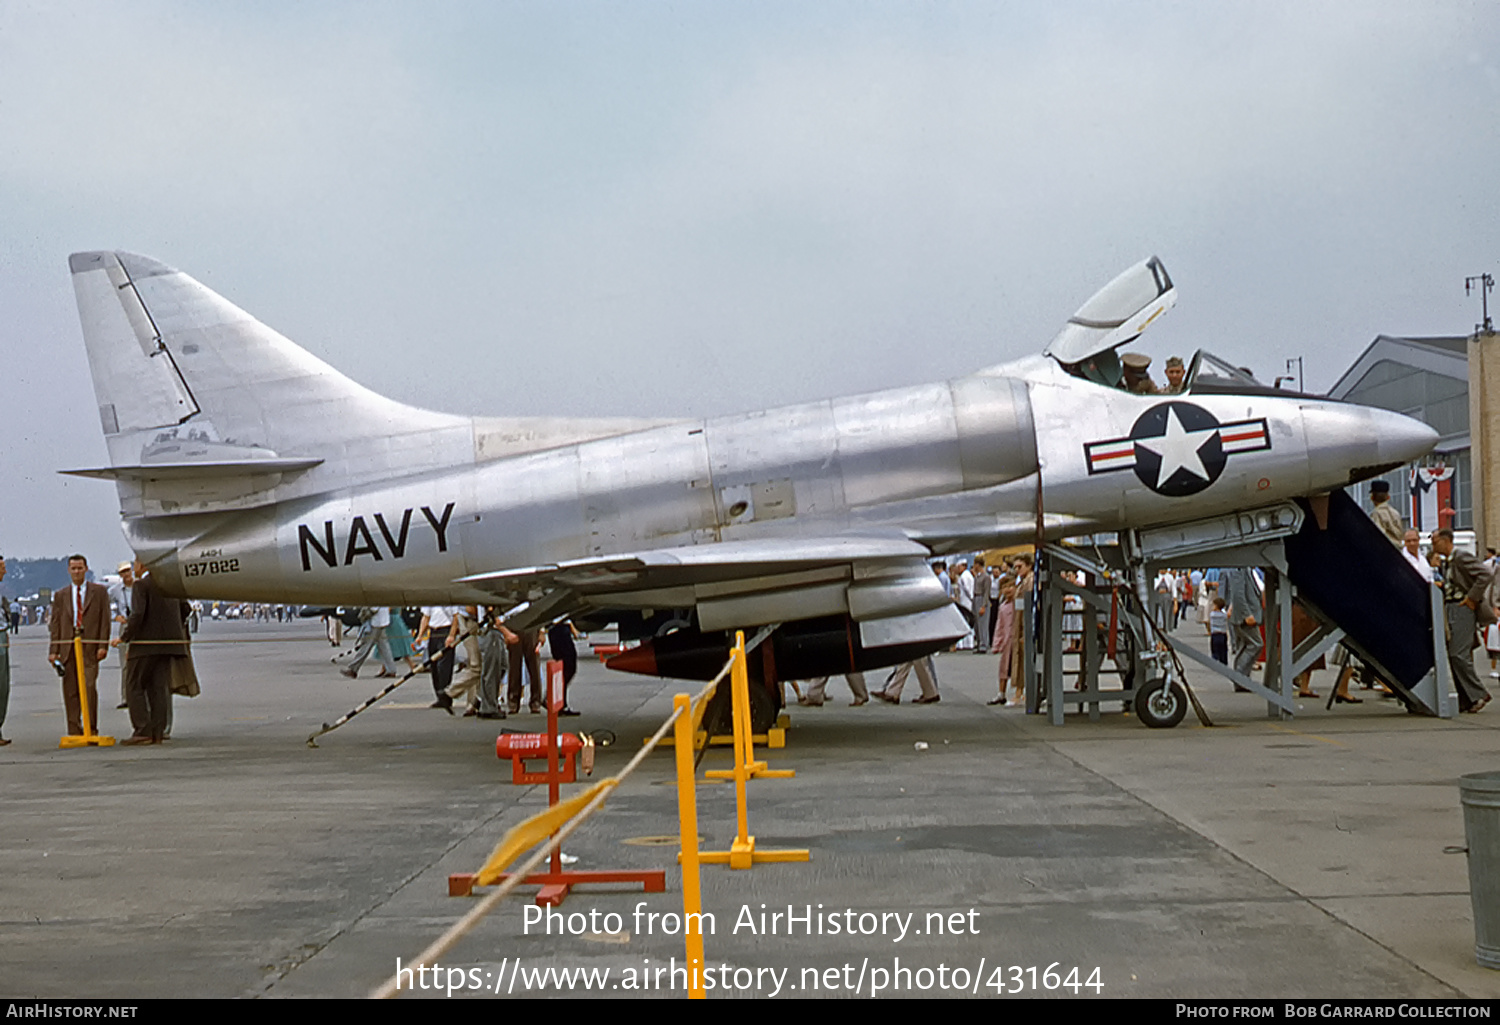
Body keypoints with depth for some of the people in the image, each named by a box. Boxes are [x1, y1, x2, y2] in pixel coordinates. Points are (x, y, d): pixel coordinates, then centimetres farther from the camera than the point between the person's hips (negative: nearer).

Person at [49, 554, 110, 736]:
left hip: (90, 646, -3)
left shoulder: (99, 591, 9)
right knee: (70, 690, 1)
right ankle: (75, 731, 7)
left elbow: (105, 619, 4)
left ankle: (91, 728, -6)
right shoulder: (60, 595, 15)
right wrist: (53, 650, 3)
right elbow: (55, 624, 12)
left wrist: (103, 645, -6)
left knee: (89, 686, -13)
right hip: (68, 646, 3)